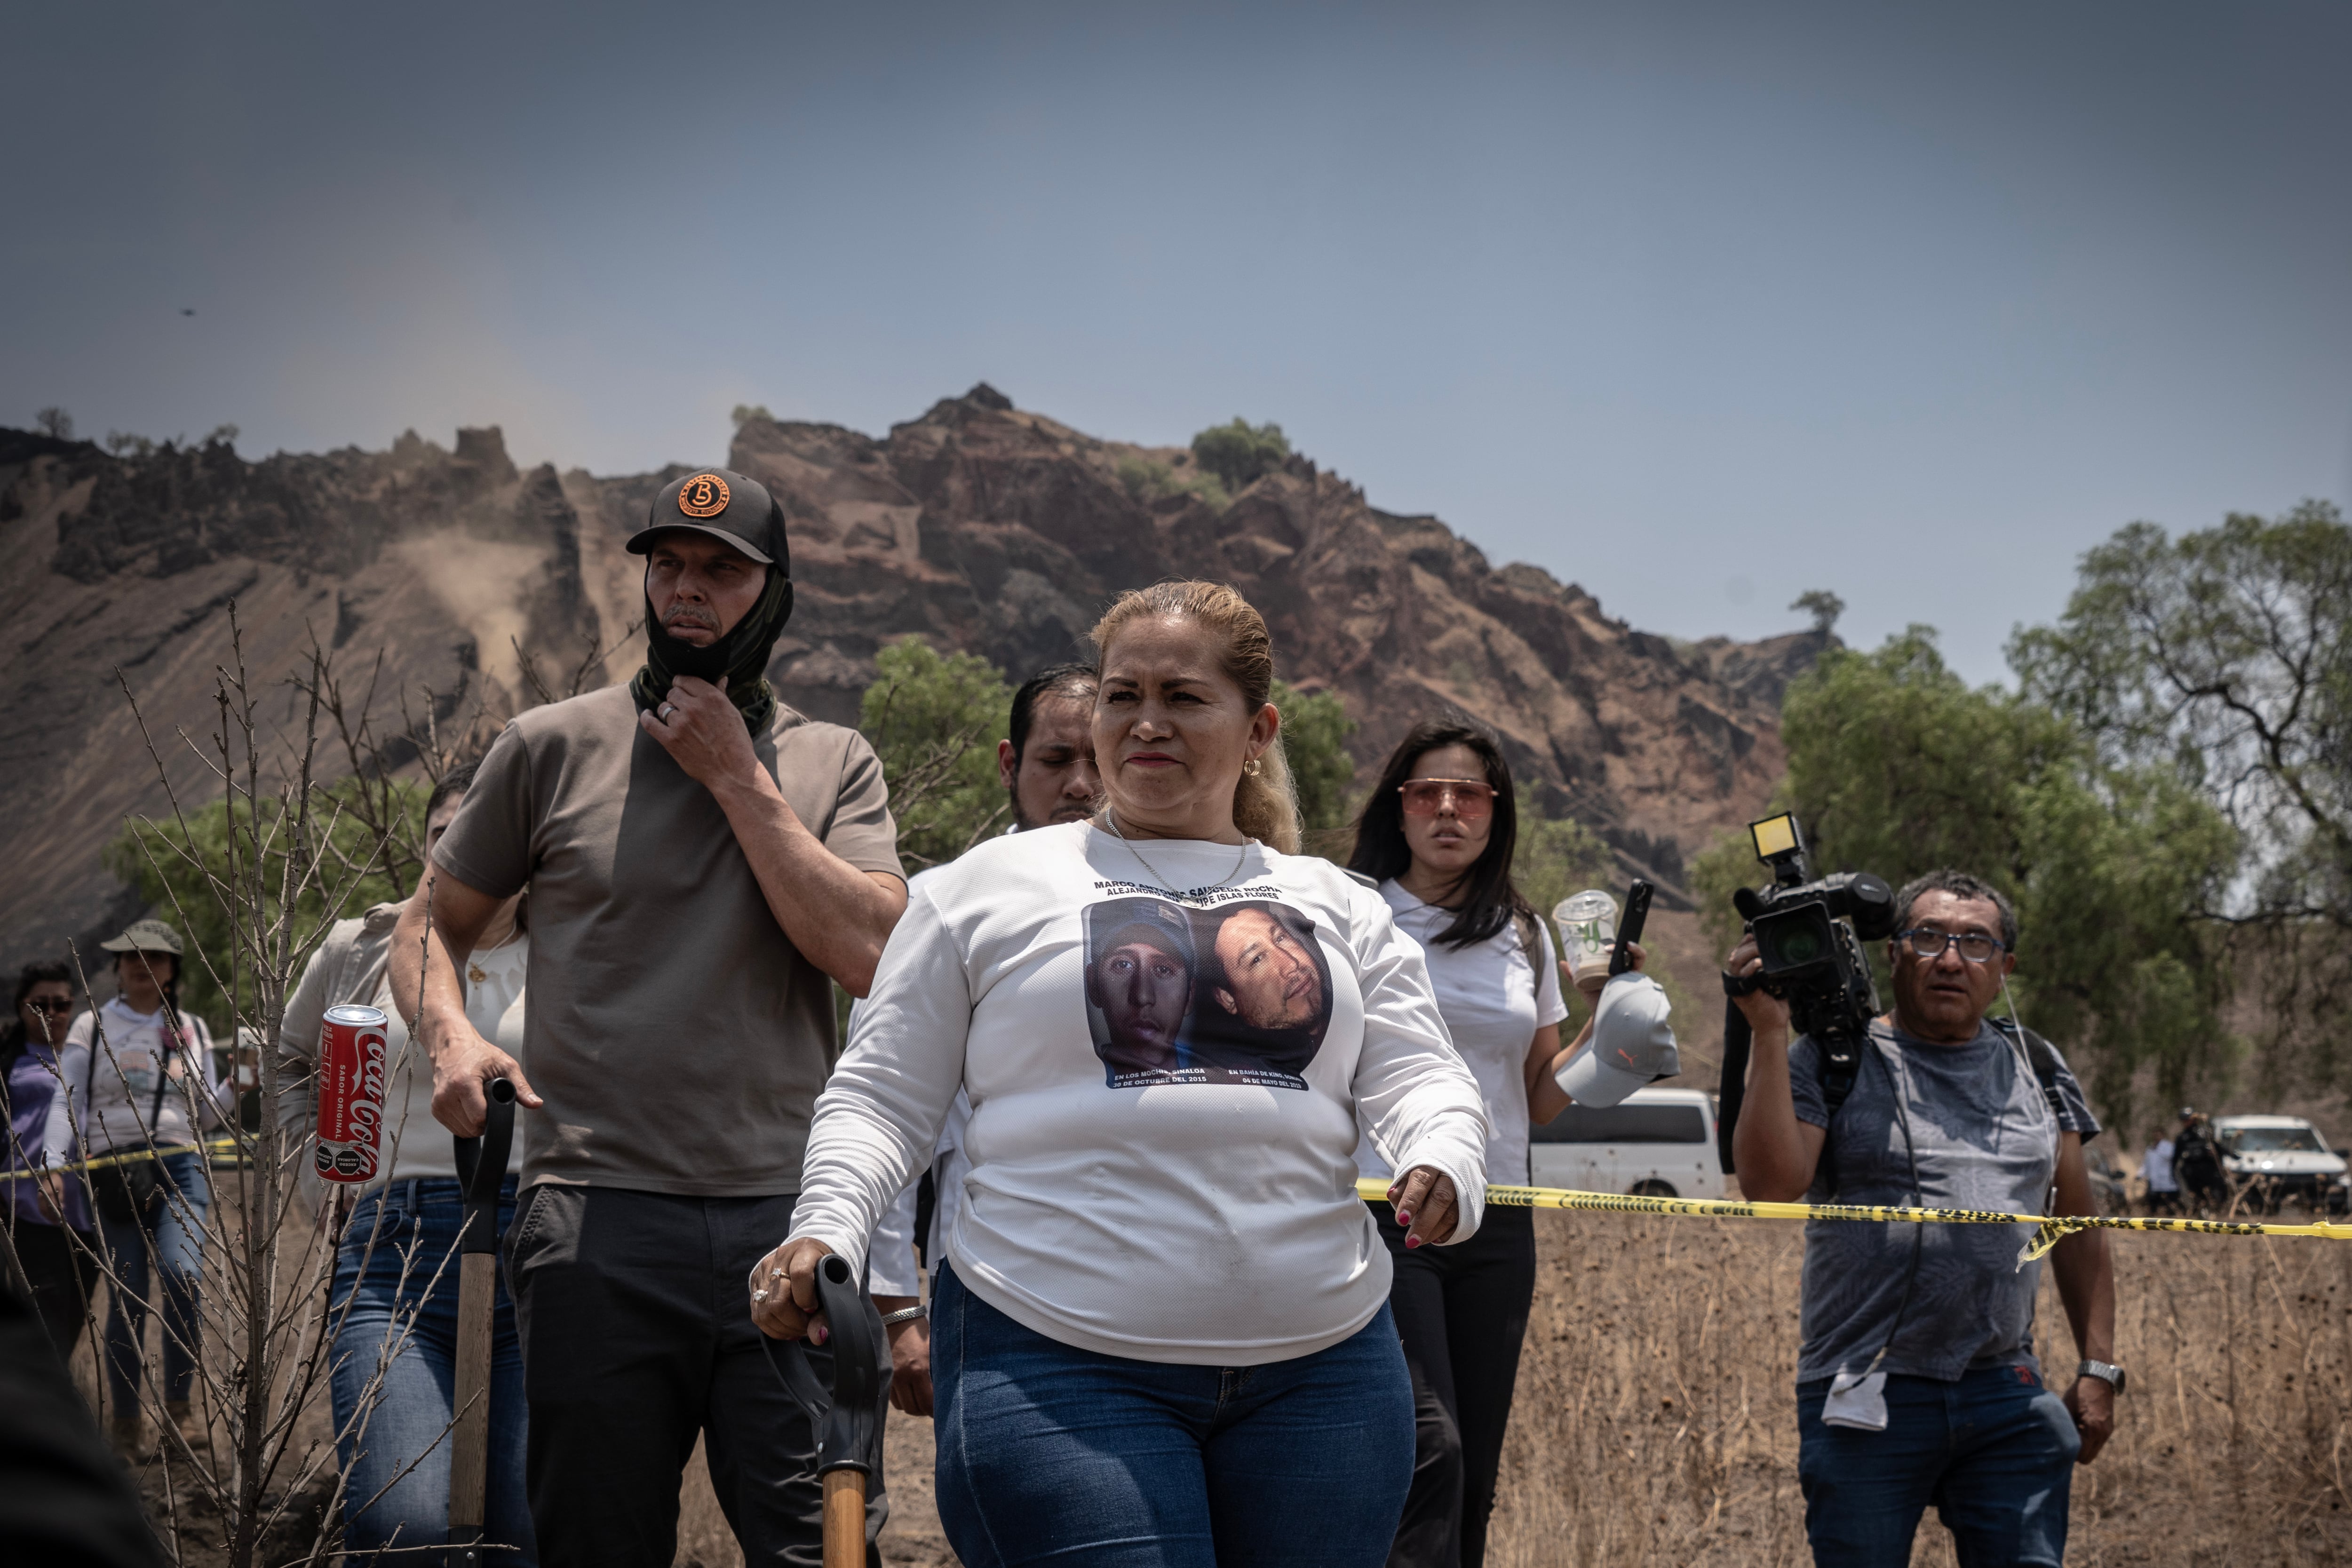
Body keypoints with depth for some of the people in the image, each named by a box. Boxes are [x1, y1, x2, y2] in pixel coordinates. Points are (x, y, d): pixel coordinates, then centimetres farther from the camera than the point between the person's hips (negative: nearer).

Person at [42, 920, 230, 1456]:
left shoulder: (193, 1031, 16)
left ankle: (179, 1404, -6)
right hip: (113, 1169, -1)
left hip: (179, 1167, 1)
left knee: (182, 1274, -20)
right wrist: (53, 1165, -11)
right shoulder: (92, 1028, 10)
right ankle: (125, 1418, 11)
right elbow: (67, 1103, 3)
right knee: (127, 1296, -2)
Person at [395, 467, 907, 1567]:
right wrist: (450, 1037, -6)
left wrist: (737, 777, -4)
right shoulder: (552, 747, 9)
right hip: (599, 1219, 0)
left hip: (787, 1223, 0)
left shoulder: (835, 765, 10)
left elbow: (872, 955, -5)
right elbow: (433, 925, 16)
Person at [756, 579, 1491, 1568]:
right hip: (1054, 1369, -3)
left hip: (1321, 1373, 3)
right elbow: (883, 1100, 7)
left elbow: (1419, 1077, 9)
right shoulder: (989, 888, 9)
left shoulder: (1337, 907, 17)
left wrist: (1445, 1167, -13)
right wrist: (825, 1231, -11)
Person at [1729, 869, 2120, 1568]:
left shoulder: (2035, 1067, 14)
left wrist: (2099, 1366, 11)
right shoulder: (1833, 1059, 2)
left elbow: (2079, 1226, 17)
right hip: (1865, 1402, -3)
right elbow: (1770, 1183, -14)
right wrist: (1769, 1032, -16)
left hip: (2007, 1400, 3)